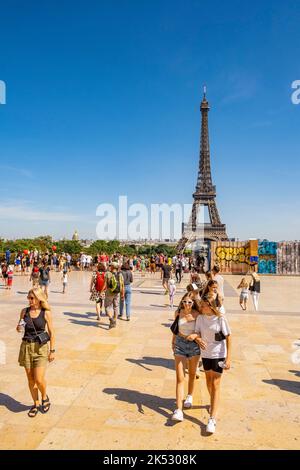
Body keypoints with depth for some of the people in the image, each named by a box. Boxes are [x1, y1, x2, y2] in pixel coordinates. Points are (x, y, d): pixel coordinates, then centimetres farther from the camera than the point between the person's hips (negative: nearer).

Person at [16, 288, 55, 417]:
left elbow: (51, 332, -3)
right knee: (30, 379, 10)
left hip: (40, 347, -3)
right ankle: (36, 404, 30)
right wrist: (19, 328, -11)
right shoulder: (24, 311, 0)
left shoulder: (46, 312, -8)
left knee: (39, 379, -7)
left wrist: (52, 351, -4)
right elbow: (19, 328, 13)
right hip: (26, 346, 3)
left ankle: (45, 397, 25)